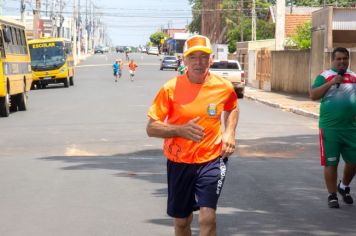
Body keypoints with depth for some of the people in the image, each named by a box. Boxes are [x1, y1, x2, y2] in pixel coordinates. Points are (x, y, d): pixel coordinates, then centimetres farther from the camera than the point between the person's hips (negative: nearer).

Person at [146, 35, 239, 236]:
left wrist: (229, 132, 0)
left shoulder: (224, 87, -4)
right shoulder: (171, 88, -10)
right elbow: (151, 128, -7)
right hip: (179, 163, 1)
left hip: (212, 160, -1)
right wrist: (180, 130, -25)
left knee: (207, 217, -17)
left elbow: (232, 109, 20)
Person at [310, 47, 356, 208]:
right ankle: (332, 195, 13)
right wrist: (331, 83, -19)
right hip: (330, 128, -4)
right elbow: (313, 95, -10)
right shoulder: (325, 76, -1)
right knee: (331, 163, 1)